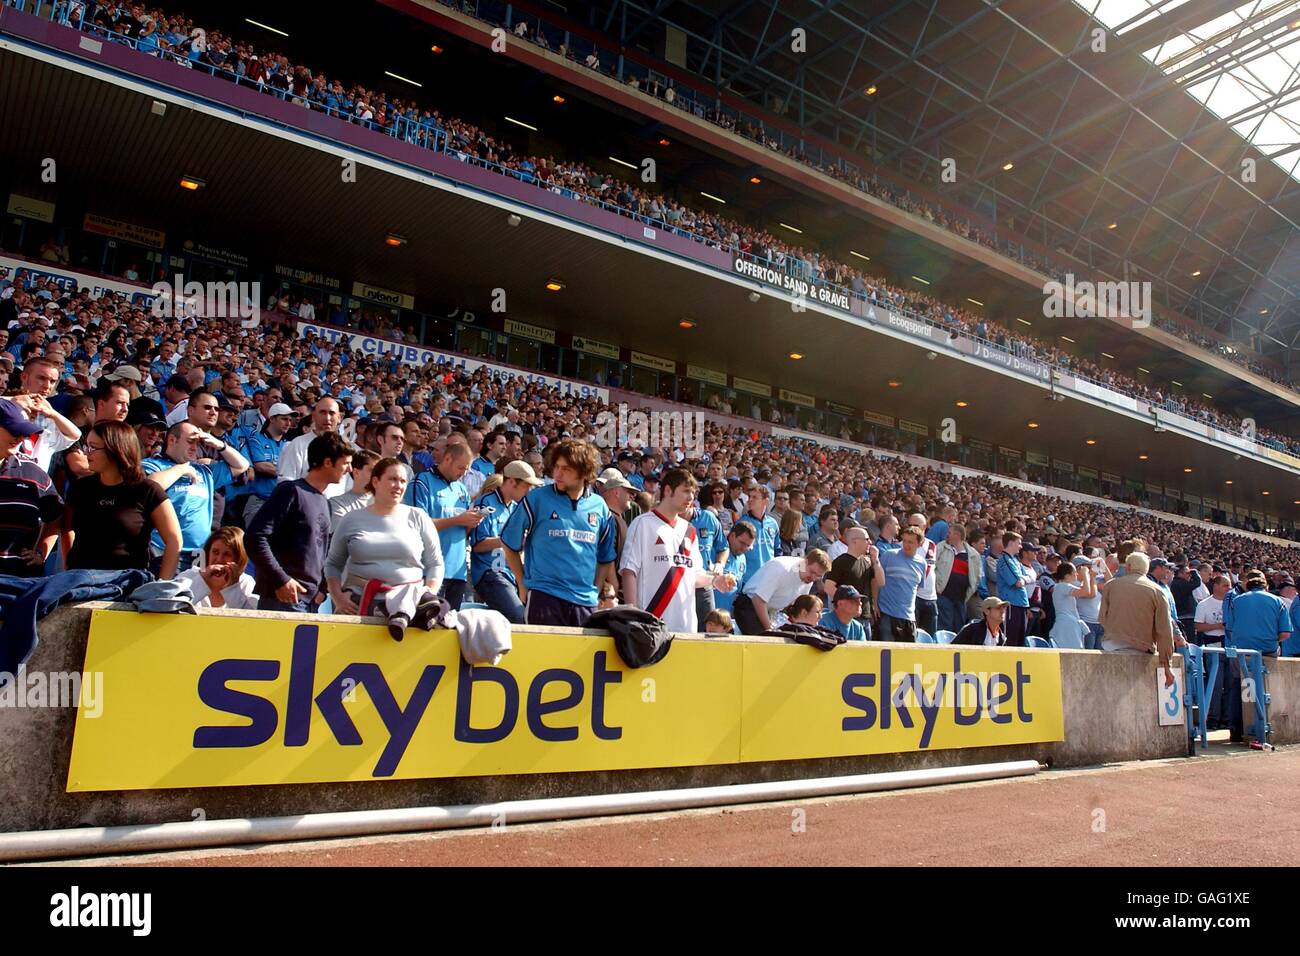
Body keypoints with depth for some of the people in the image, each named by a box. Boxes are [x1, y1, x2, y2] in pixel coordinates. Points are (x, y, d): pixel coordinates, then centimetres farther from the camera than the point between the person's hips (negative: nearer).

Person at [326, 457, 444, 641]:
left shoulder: (417, 518, 9)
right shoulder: (352, 520, 11)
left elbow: (435, 565, 11)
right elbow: (333, 564, 19)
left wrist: (428, 596, -6)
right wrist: (337, 596, 2)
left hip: (409, 597, -2)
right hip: (359, 601, 2)